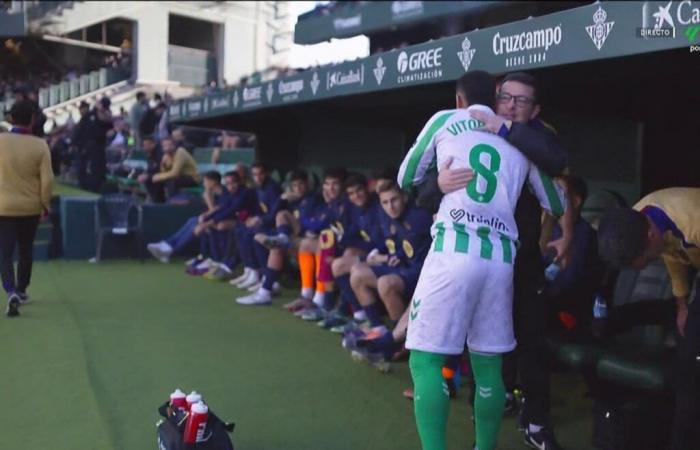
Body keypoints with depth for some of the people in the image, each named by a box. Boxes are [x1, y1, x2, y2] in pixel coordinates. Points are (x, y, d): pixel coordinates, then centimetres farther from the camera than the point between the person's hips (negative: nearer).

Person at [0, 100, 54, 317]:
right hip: (31, 207, 2)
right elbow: (47, 179, -9)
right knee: (26, 251, 18)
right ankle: (21, 290, 31)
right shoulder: (40, 145, -9)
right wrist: (46, 203, 5)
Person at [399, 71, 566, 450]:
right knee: (488, 364, 14)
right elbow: (557, 205, 29)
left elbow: (406, 180, 22)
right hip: (501, 257, 4)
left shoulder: (445, 120, 12)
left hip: (453, 249, -4)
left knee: (425, 360, 0)